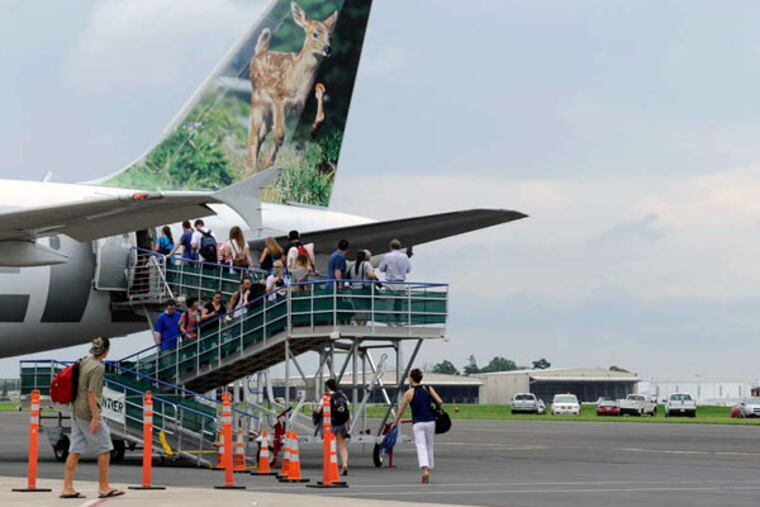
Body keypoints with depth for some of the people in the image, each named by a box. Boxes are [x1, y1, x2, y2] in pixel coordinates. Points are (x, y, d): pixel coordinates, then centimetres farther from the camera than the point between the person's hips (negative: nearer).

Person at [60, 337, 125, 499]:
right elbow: (91, 393, -20)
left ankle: (67, 487, 6)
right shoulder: (98, 367, -16)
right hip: (88, 412, -8)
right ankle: (104, 487, 8)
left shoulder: (84, 362, 9)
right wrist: (95, 418, -19)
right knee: (104, 448, 4)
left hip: (76, 411, 8)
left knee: (75, 450, 8)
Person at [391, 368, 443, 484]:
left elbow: (401, 410, 5)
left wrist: (395, 423, 19)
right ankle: (428, 469, 19)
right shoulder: (428, 389, 3)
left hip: (417, 423, -3)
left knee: (421, 447, -9)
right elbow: (440, 402, -7)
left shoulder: (409, 393, -2)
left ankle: (425, 470, -30)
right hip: (430, 421, 3)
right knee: (430, 447, 15)